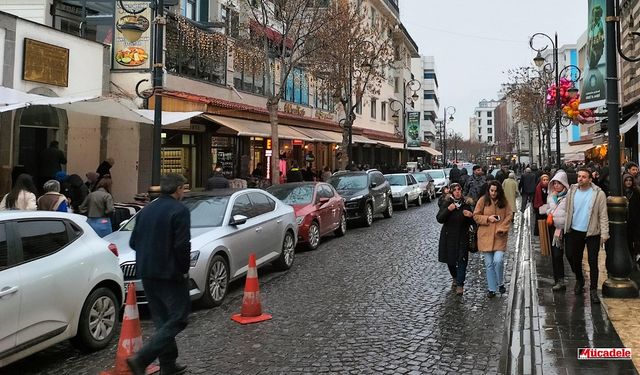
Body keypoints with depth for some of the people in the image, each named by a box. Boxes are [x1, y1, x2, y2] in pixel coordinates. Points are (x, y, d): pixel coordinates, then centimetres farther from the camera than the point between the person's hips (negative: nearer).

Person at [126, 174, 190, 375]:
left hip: (147, 273, 8)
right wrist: (184, 269, -6)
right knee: (177, 319, -2)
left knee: (162, 320, 16)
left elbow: (133, 242, 13)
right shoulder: (179, 210, -12)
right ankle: (141, 358, -12)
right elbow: (182, 245, -19)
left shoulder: (146, 210, 11)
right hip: (170, 273, -8)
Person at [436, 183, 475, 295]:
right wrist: (448, 210, -24)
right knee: (450, 260, 12)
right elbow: (439, 219, -11)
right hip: (448, 237, 1)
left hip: (462, 237, -1)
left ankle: (460, 284, -3)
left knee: (462, 260, -8)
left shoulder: (466, 205, -1)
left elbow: (471, 222, 4)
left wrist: (470, 216, -18)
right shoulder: (446, 204, -3)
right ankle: (455, 278, 38)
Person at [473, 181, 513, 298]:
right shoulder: (483, 200, 0)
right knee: (489, 264, 5)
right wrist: (487, 219, -14)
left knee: (498, 260, -15)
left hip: (500, 236, 0)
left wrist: (502, 228, -11)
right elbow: (476, 216, 2)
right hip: (485, 236, 0)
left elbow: (509, 216, 2)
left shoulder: (504, 201, 3)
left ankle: (500, 283, 11)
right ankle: (491, 289, 18)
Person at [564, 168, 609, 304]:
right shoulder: (572, 191, 2)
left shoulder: (598, 194, -8)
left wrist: (604, 234, -12)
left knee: (593, 262, 1)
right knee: (573, 257, 14)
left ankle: (593, 290, 11)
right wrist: (562, 228, -1)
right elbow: (567, 211, 4)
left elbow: (603, 216, -7)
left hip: (592, 233, -3)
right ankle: (579, 280, 40)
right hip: (575, 231, 4)